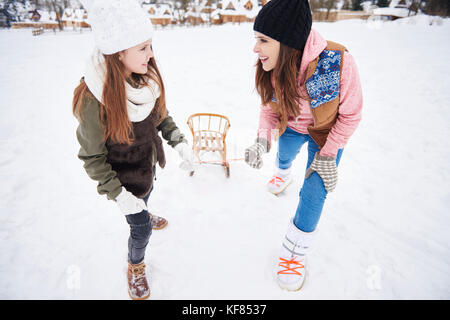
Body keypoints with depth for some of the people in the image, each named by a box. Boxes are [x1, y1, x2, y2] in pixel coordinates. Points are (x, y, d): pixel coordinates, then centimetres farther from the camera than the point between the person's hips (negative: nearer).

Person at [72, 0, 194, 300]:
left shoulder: (146, 77, -16)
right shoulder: (93, 99, -32)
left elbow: (161, 115, 2)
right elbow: (92, 157, -21)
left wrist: (180, 143, -8)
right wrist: (118, 195, -22)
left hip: (149, 162, 6)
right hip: (124, 175, -5)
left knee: (145, 198, 33)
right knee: (141, 228, 10)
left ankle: (143, 215, 70)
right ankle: (135, 266, 42)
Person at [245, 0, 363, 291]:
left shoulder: (337, 61, -38)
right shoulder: (271, 68, -25)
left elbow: (351, 115, -23)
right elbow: (269, 106, -8)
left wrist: (327, 155, -21)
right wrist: (262, 141, -25)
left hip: (327, 132, -3)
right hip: (291, 126, 4)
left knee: (314, 193, -5)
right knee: (285, 155, 30)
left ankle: (295, 252, 17)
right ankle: (284, 174, 70)